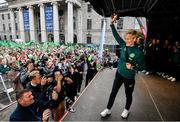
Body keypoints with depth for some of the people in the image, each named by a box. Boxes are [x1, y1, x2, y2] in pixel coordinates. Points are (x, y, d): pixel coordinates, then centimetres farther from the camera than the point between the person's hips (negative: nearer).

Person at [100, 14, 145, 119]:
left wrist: (133, 67, -27)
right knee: (113, 92, 15)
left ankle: (126, 110, 49)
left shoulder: (138, 52, -19)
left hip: (129, 77, -4)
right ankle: (108, 110, 35)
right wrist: (112, 23, -10)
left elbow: (142, 66, -10)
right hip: (119, 74, 4)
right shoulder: (124, 45, -7)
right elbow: (116, 35, -4)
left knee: (128, 95, 20)